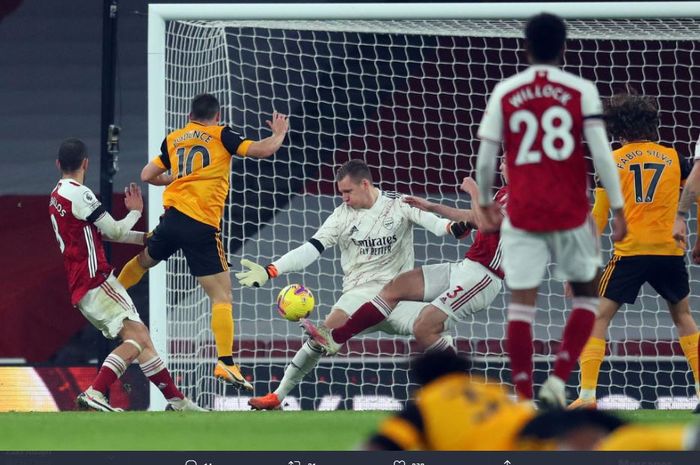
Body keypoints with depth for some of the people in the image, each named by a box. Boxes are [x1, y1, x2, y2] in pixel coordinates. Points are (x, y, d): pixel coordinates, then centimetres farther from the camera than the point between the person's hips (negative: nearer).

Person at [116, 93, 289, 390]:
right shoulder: (221, 136, 1)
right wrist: (279, 133, 14)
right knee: (222, 295, -4)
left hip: (173, 217, 5)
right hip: (202, 226, -5)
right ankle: (225, 363, -15)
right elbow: (263, 150, -6)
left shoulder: (173, 140, 15)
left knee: (145, 259, 36)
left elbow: (147, 175, 21)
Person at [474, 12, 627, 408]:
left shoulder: (505, 93, 2)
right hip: (571, 213, -1)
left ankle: (524, 399, -3)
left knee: (522, 303, 3)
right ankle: (558, 380, -1)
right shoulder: (581, 91, -3)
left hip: (522, 215, 1)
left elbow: (486, 157, 3)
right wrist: (618, 207, -3)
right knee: (586, 295, 15)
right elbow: (601, 153, -8)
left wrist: (486, 204, 19)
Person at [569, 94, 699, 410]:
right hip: (670, 251, 3)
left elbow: (598, 218, 1)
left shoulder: (612, 161, 2)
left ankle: (587, 394, -11)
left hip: (630, 253, -3)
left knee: (598, 318, 3)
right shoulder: (673, 158, 8)